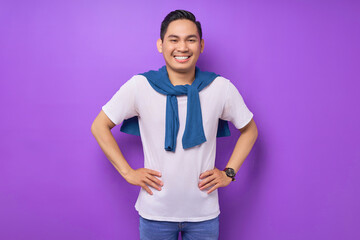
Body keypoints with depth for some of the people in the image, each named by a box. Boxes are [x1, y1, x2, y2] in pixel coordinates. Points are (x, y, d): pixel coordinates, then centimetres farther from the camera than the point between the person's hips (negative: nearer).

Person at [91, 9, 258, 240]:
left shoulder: (221, 88, -7)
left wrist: (229, 173, 0)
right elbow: (99, 127, 0)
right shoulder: (139, 86, -10)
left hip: (204, 212, 1)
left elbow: (249, 130, 8)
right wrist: (128, 172, -5)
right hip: (155, 212, -1)